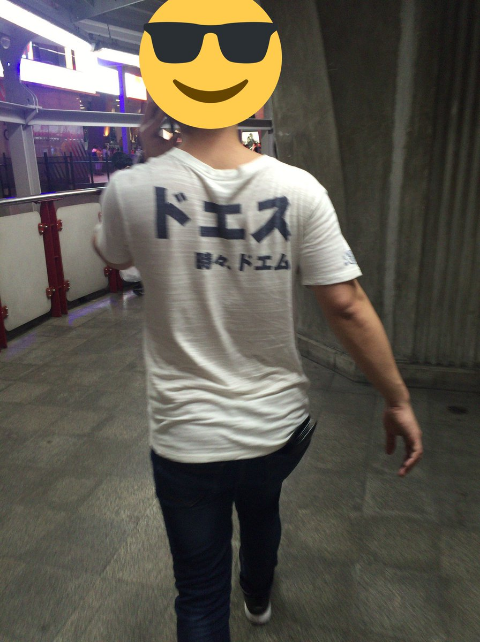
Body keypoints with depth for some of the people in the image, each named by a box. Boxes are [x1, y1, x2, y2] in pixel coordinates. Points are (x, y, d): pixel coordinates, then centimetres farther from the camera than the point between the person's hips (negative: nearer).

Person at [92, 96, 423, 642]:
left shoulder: (133, 190, -16)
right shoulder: (298, 188, -15)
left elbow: (110, 253, 7)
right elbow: (347, 307, -15)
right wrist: (398, 401, -3)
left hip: (186, 438, -3)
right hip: (280, 425, 4)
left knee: (200, 595, 20)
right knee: (261, 508, 37)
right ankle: (257, 596, 67)